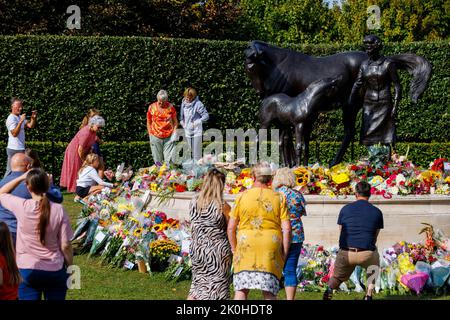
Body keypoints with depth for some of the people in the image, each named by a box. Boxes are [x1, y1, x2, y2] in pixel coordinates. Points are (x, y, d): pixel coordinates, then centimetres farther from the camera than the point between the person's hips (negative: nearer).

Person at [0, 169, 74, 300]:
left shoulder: (22, 206, -12)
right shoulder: (58, 210, -11)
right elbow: (65, 246, -7)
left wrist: (21, 177, 9)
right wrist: (71, 268, 6)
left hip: (27, 270, 0)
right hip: (55, 270, 0)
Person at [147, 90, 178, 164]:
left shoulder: (170, 107, 1)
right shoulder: (152, 107, 1)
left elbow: (175, 122, 8)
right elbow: (148, 122, 8)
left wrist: (174, 133, -3)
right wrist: (150, 136, 3)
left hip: (169, 137, 0)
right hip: (156, 137, 0)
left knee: (169, 160, -1)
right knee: (157, 161, 5)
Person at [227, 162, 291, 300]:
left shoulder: (242, 196, 2)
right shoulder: (279, 198, 3)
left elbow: (231, 228, 2)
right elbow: (286, 229, -2)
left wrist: (234, 249, 14)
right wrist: (284, 253, 5)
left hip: (246, 247, 0)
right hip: (271, 247, 0)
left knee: (241, 290, 6)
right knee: (269, 292, 5)